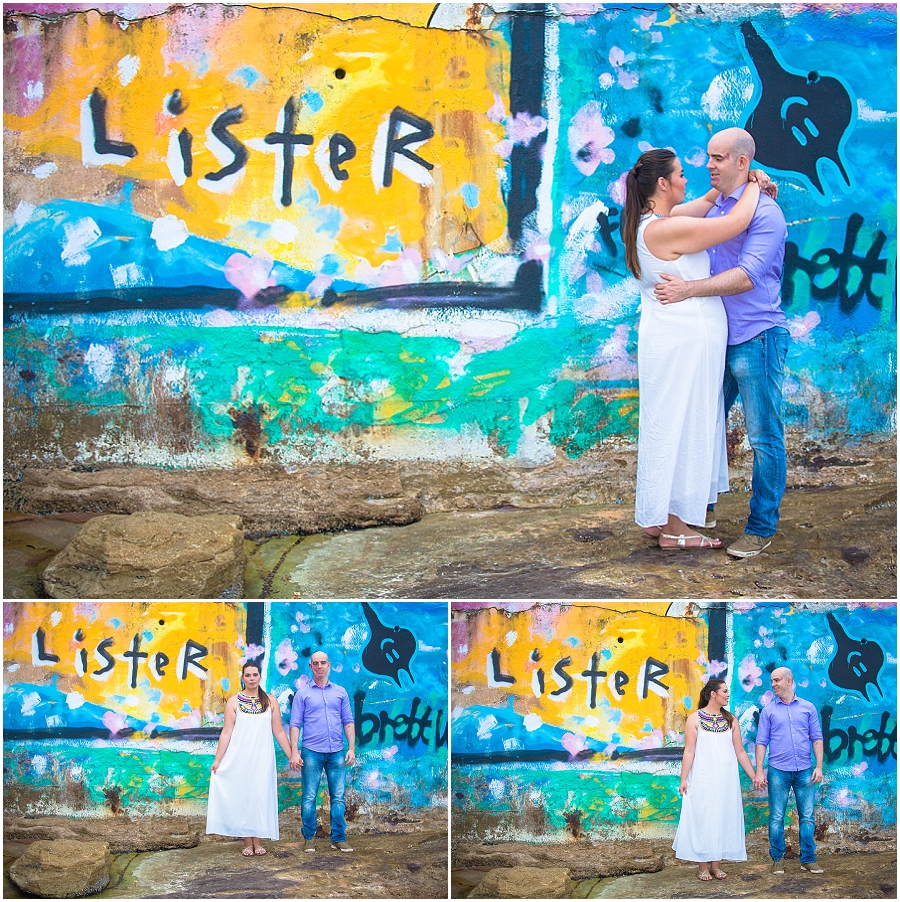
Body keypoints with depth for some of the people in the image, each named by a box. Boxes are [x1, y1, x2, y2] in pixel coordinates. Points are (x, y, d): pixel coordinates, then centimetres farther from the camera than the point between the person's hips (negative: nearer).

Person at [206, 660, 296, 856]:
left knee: (261, 796, -1)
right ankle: (247, 843, 5)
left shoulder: (270, 701, 7)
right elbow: (226, 732, 1)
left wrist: (291, 756, 4)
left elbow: (279, 732, 8)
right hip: (239, 758, -1)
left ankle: (258, 841, 7)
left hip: (262, 759, 1)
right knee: (242, 796, -1)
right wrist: (217, 759, -4)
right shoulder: (234, 702, 4)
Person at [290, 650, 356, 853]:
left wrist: (351, 748, 2)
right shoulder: (302, 693, 6)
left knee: (338, 797, 2)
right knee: (309, 797, -2)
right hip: (312, 752, -2)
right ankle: (309, 838, 8)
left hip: (337, 753, 2)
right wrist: (294, 752, -6)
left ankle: (339, 838, 8)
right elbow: (295, 724, 2)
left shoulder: (340, 692, 12)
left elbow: (348, 722, 12)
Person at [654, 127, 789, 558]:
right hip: (719, 338, 8)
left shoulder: (764, 212, -12)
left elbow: (746, 277, -23)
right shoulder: (712, 206, 12)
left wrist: (689, 289, -24)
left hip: (757, 338, -8)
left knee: (764, 437, -2)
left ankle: (761, 527, 4)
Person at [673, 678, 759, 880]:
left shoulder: (730, 719, 9)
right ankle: (703, 867, 5)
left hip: (726, 780, 4)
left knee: (722, 818, 4)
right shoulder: (695, 719, -1)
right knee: (703, 818, -1)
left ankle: (716, 865, 12)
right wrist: (683, 780, -9)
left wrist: (754, 776, 8)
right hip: (702, 779, -3)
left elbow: (740, 752, 11)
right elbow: (689, 751, -4)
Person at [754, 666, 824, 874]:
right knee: (776, 818, 0)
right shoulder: (769, 711, 7)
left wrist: (819, 766, -1)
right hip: (778, 771, -1)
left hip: (804, 771, 1)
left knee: (807, 817, 1)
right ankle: (778, 859, 9)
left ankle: (808, 859, 9)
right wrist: (759, 771, -2)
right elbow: (761, 742, 5)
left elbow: (817, 739, 9)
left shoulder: (808, 708, 8)